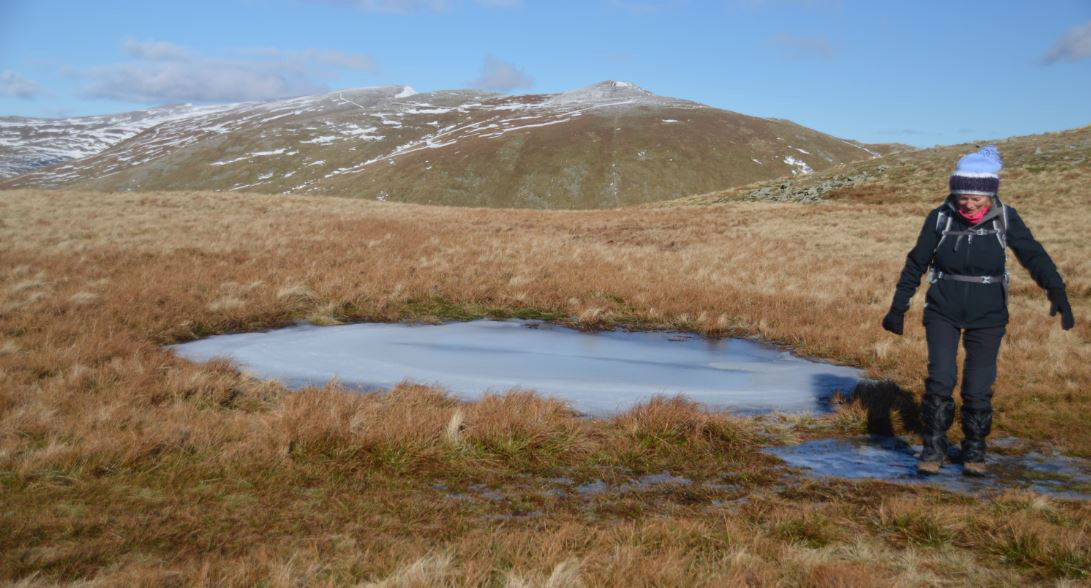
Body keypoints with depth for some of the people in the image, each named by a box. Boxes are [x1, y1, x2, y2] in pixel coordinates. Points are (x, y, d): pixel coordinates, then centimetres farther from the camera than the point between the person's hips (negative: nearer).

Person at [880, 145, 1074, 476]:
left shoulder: (1005, 218, -6)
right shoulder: (940, 218, -6)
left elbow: (1034, 256, -14)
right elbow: (916, 264, 2)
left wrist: (1056, 291, -30)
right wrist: (898, 307, 5)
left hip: (987, 316, 0)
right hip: (943, 312, 0)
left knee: (979, 388, 2)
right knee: (940, 378, -13)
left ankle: (974, 451, 22)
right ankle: (933, 448, 2)